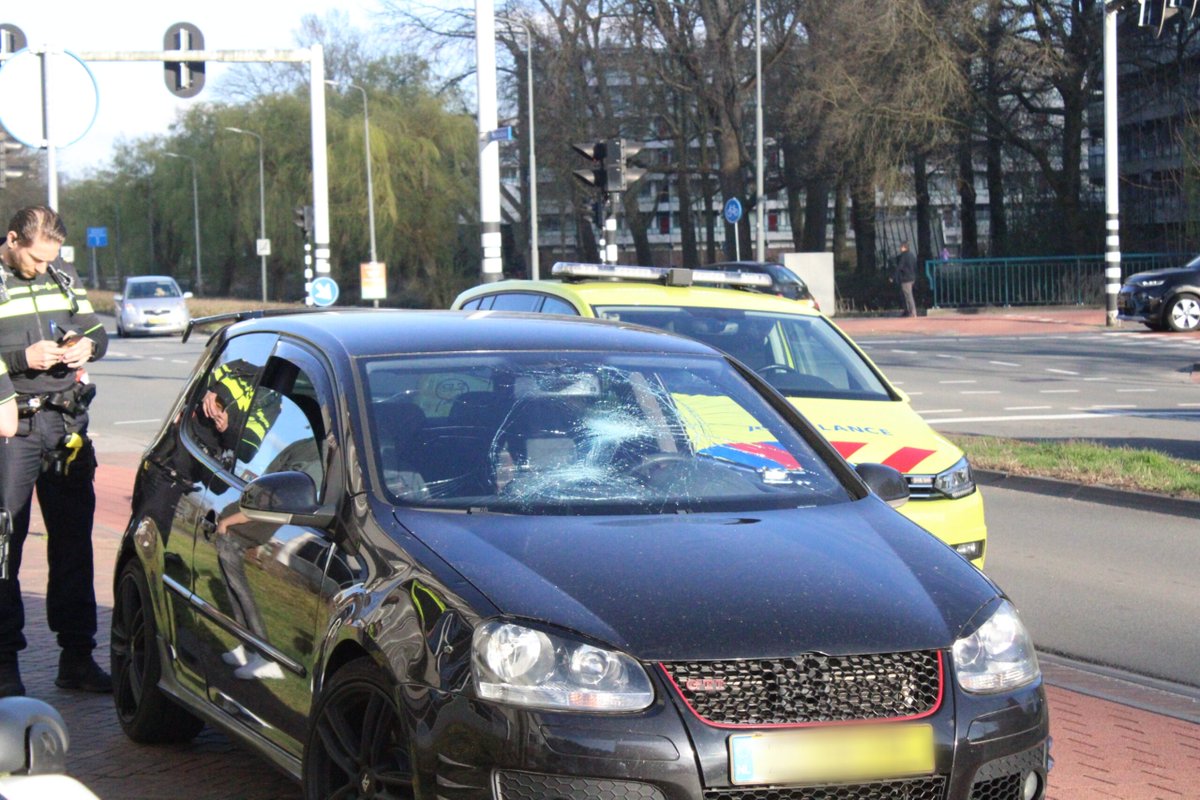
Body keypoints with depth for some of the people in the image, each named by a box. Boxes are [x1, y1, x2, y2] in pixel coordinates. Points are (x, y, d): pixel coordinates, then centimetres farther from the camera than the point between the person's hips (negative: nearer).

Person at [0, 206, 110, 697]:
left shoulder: (63, 279, 12)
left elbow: (96, 330, 20)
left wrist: (88, 344, -1)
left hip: (66, 424, 5)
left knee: (73, 540, 7)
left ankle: (76, 657, 15)